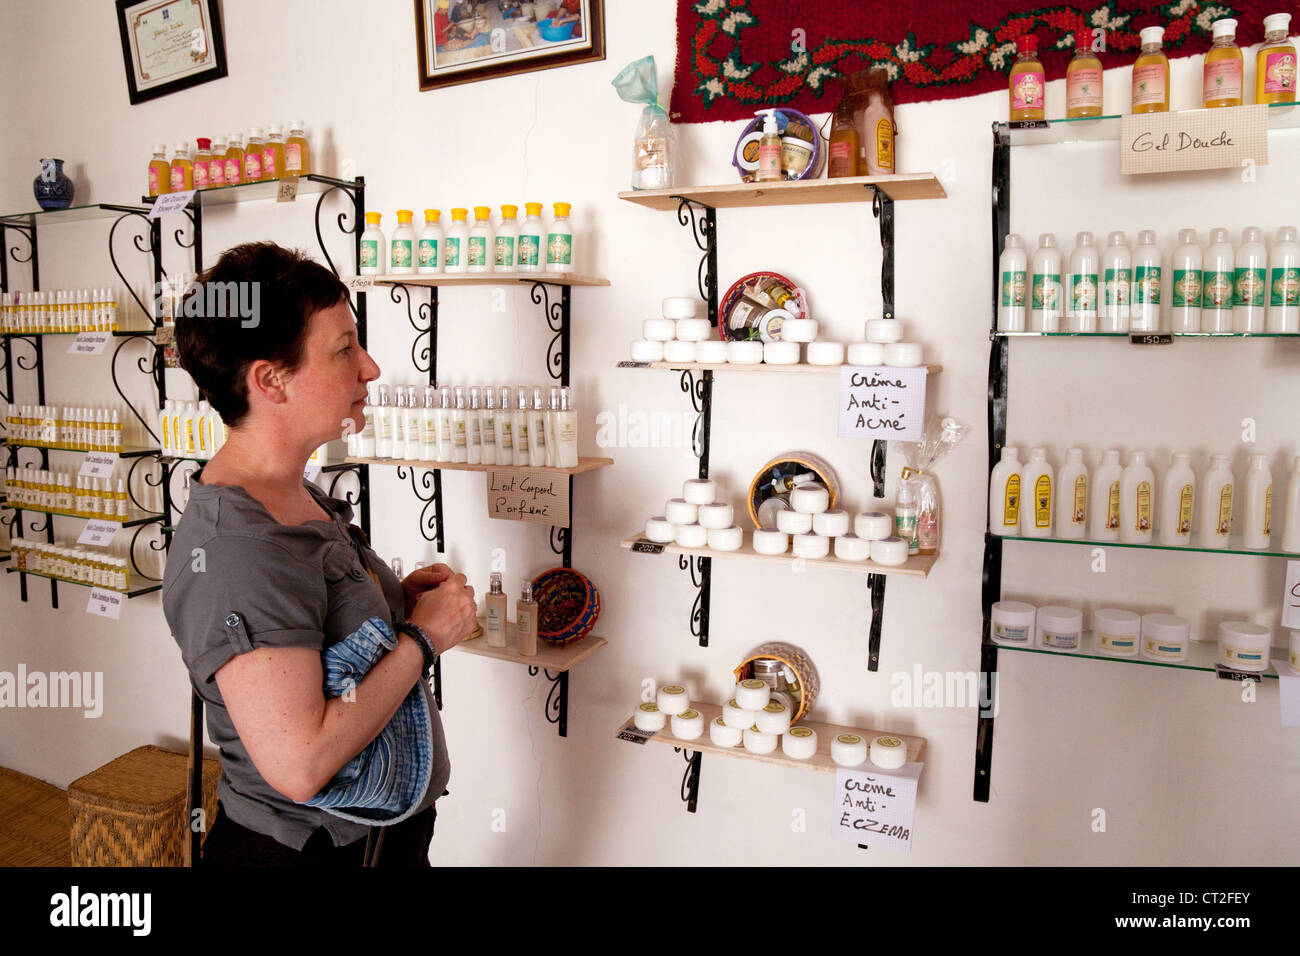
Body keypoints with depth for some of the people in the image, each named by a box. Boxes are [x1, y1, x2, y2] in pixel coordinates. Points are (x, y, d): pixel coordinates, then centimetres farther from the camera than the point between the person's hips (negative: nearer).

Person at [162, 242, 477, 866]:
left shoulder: (297, 496, 2)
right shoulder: (234, 548, -28)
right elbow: (299, 763, -32)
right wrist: (423, 635, -22)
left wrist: (395, 599, -3)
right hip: (307, 850, -8)